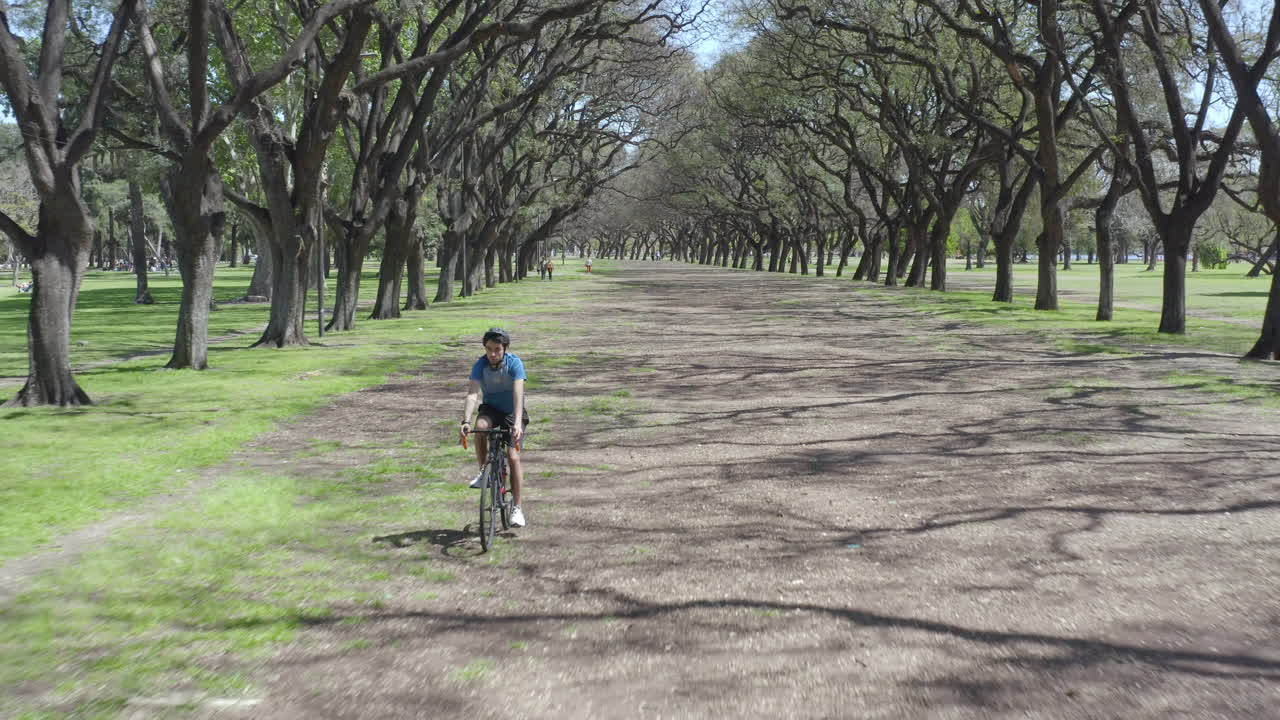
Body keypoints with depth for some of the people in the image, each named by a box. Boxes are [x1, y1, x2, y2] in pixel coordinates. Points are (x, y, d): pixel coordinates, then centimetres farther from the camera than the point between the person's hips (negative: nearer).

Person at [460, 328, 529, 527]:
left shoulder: (515, 363, -24)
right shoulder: (480, 365, -18)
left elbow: (518, 394, -34)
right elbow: (472, 394, -28)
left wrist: (517, 423, -47)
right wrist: (466, 421, -43)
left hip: (512, 411, -2)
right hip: (491, 408, 2)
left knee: (513, 456, -14)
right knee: (480, 426, -33)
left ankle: (517, 508, -5)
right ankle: (483, 471, -13)